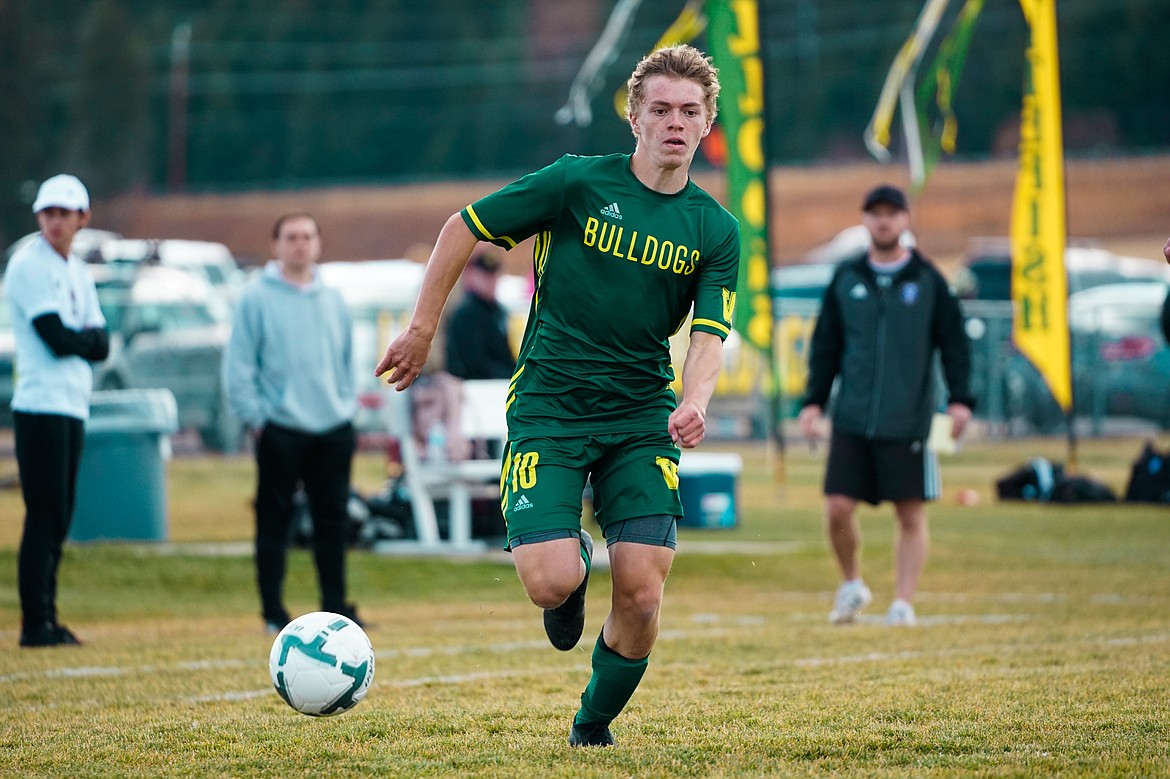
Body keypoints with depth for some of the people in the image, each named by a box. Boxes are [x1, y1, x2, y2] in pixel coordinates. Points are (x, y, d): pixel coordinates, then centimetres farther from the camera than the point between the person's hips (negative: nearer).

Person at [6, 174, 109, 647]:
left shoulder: (78, 272, 17)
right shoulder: (28, 265, -7)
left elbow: (101, 345, 10)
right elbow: (58, 339, -16)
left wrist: (75, 338, -8)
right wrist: (88, 338, 2)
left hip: (73, 408, 8)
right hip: (41, 408, -8)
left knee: (59, 519, 10)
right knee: (44, 517, -9)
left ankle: (47, 621, 14)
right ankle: (34, 625, -8)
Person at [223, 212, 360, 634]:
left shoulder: (332, 299, 12)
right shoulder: (257, 298, -3)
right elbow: (238, 366, -4)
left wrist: (348, 405, 11)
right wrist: (255, 416, -9)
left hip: (334, 428, 4)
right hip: (281, 430, -4)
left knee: (333, 519, 6)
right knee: (274, 520, -1)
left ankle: (334, 604, 12)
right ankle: (273, 611, 3)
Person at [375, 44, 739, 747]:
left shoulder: (716, 231, 2)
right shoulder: (579, 183, -6)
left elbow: (710, 337, -6)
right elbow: (463, 227, 3)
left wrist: (696, 400, -28)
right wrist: (422, 330, 4)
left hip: (643, 416, 2)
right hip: (548, 407, -2)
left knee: (641, 595, -8)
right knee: (550, 582, -19)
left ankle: (593, 727, 18)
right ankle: (576, 566, 21)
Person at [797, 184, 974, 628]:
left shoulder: (928, 280, 3)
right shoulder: (846, 279, 9)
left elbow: (953, 342, 4)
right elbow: (825, 345, 13)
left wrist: (959, 399, -6)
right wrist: (814, 401, 6)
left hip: (909, 421, -2)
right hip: (852, 421, 2)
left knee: (911, 514, 0)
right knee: (838, 509, -4)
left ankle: (904, 603, 8)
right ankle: (851, 586, 18)